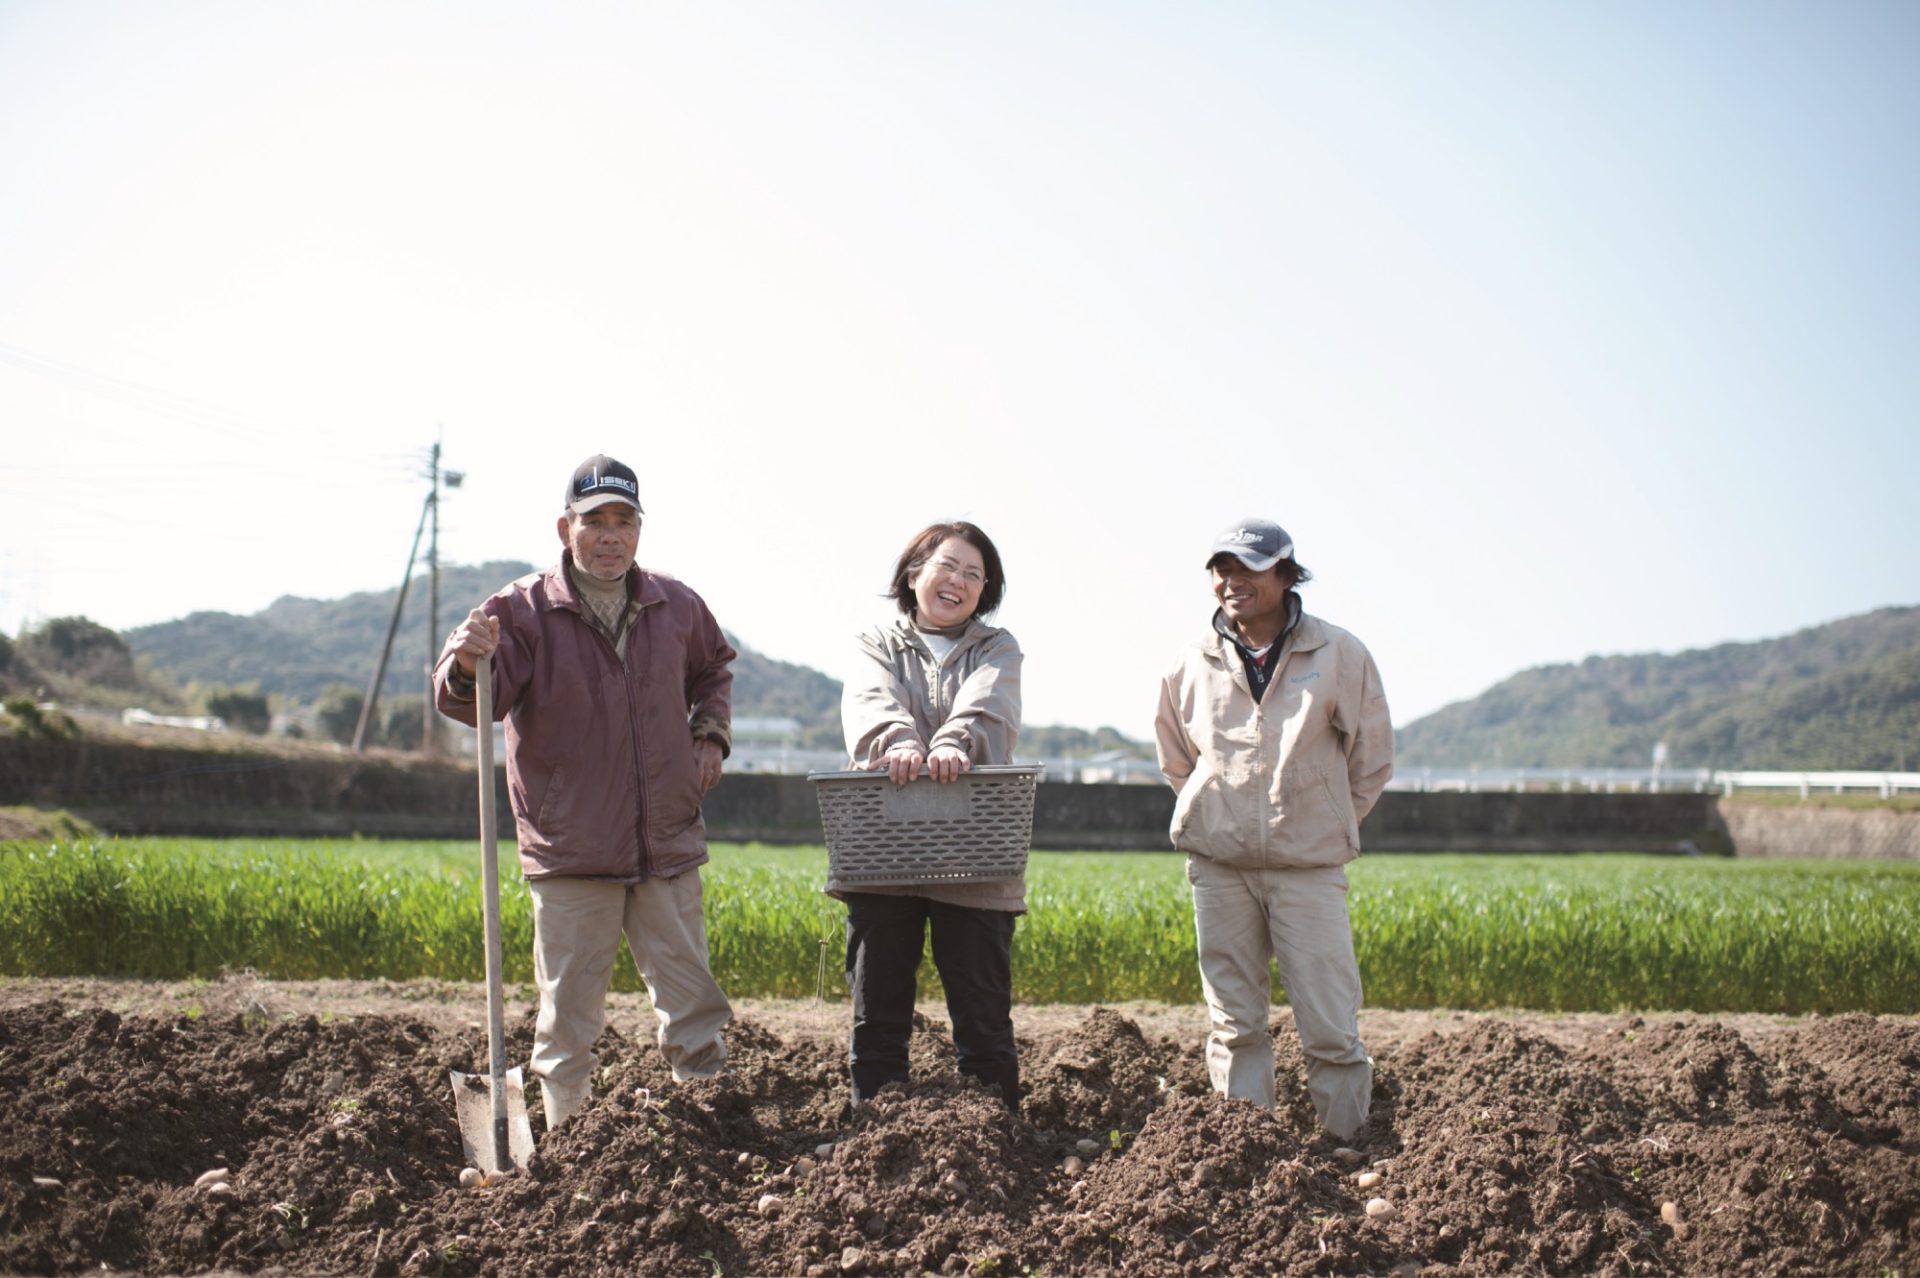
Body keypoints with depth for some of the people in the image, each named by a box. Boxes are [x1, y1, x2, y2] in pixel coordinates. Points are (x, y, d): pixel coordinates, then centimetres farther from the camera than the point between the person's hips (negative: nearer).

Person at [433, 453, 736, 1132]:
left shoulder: (676, 607, 6)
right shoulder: (525, 610, -7)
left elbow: (713, 668, 27)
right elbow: (471, 704, -19)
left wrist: (711, 732, 11)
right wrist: (467, 664, -41)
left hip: (668, 847, 3)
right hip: (570, 854, -3)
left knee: (694, 1005, 9)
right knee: (568, 1013, 4)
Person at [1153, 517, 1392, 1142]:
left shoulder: (1339, 655, -3)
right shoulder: (1193, 662, 3)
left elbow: (1372, 758, 9)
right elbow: (1174, 755, 20)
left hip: (1310, 865, -2)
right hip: (1218, 863, 2)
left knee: (1331, 1030, -5)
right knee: (1234, 1026, 5)